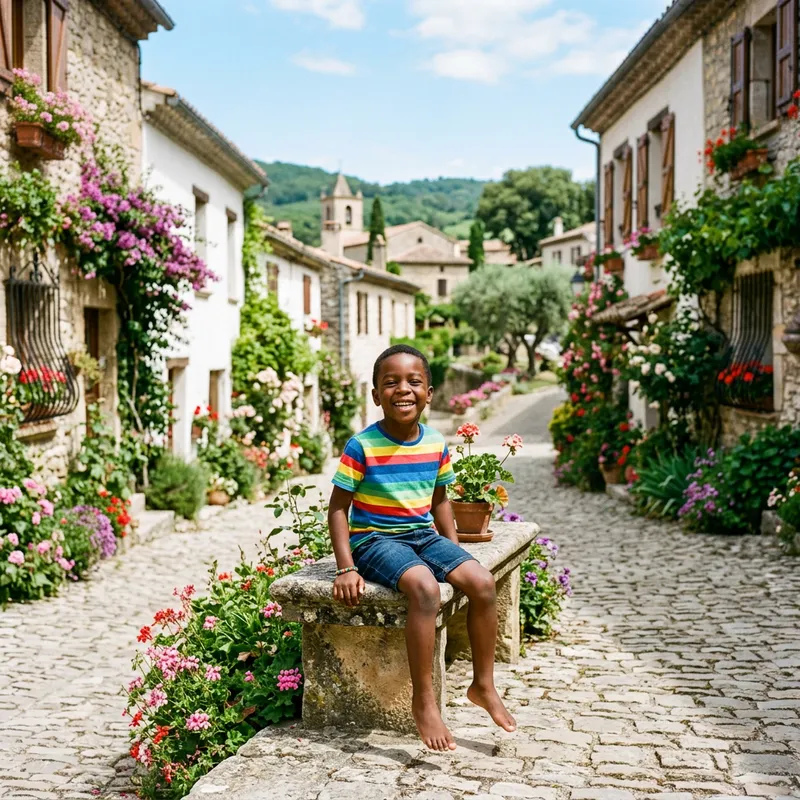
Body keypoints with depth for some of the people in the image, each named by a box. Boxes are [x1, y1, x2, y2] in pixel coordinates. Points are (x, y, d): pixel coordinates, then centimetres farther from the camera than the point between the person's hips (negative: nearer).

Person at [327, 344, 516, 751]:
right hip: (375, 539, -6)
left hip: (424, 535, 6)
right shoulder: (362, 447, -13)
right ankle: (424, 700, -20)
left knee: (482, 582, -14)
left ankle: (483, 684, 6)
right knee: (425, 588, -33)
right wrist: (346, 568, -16)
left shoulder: (436, 444, 3)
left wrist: (455, 552, 10)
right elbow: (338, 507, -9)